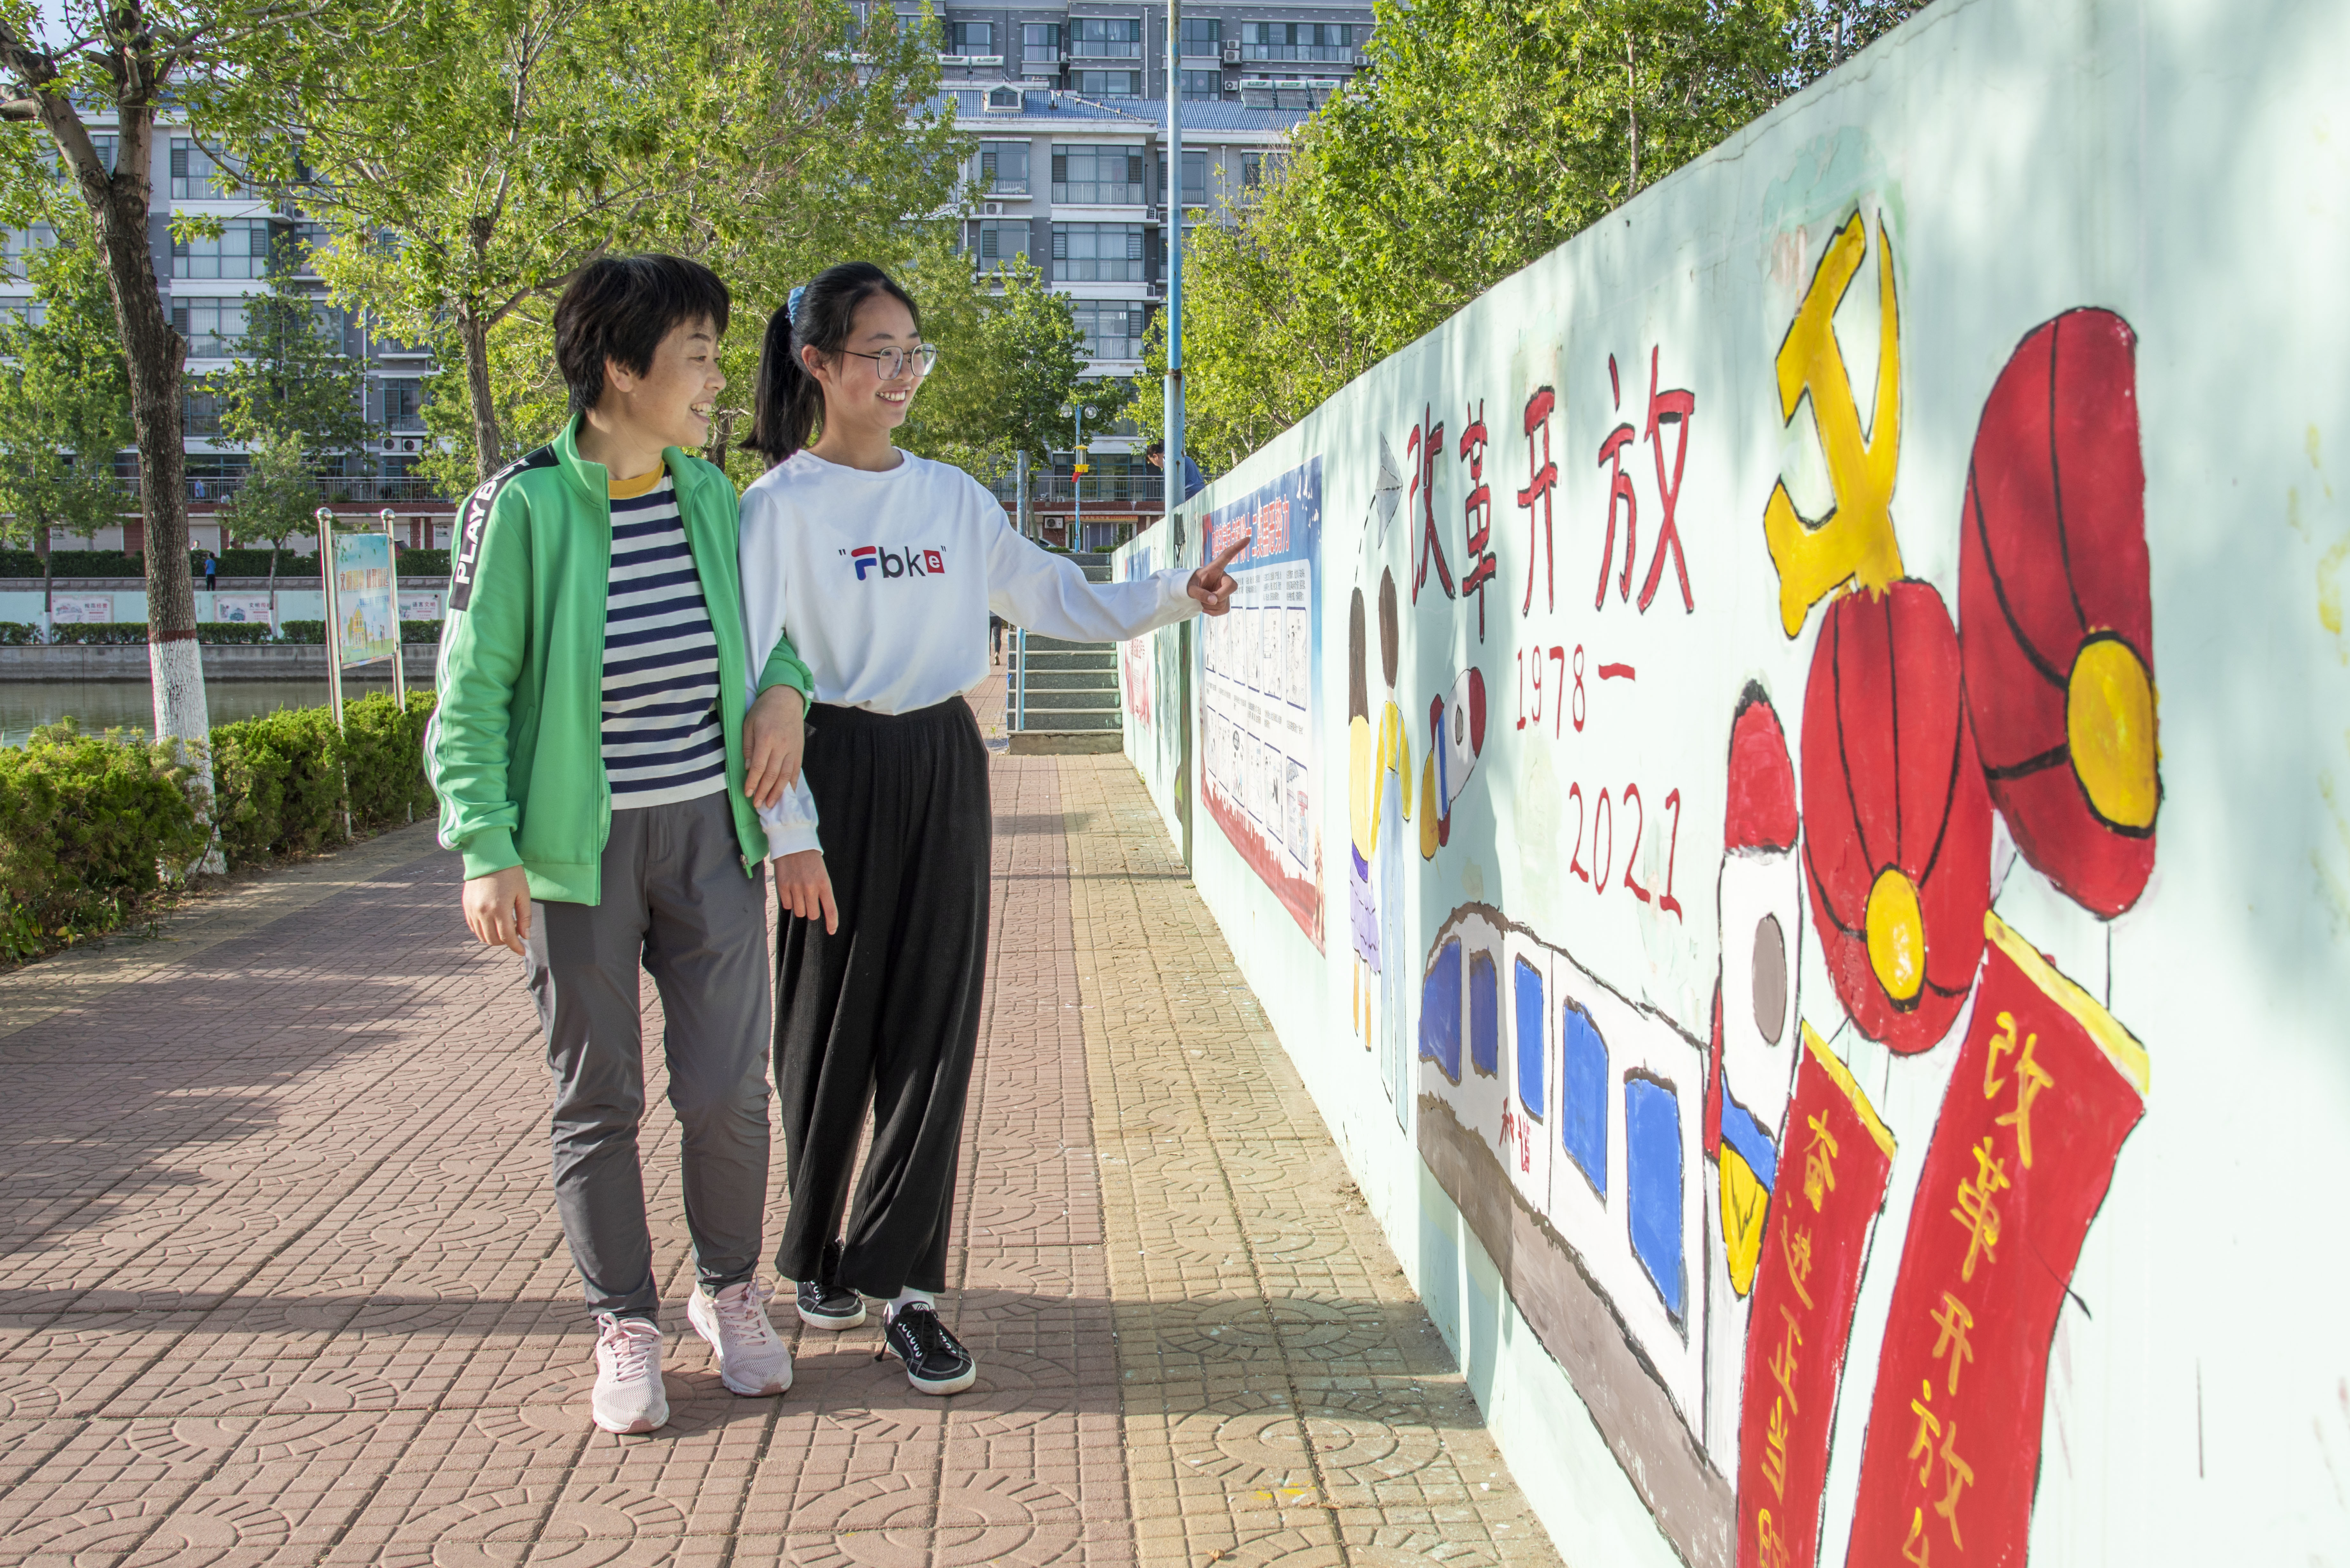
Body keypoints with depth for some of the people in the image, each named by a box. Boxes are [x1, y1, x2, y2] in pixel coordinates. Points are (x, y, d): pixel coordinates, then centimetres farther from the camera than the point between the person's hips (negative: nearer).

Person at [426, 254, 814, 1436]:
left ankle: (730, 1291, 27)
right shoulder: (523, 507, -8)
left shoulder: (712, 497, 6)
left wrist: (783, 683, 2)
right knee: (597, 1101, 7)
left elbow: (759, 616, 24)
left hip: (708, 831, 4)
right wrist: (487, 851, -15)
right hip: (577, 845, -3)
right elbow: (471, 694, -8)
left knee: (727, 1089, 4)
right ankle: (625, 1323, 23)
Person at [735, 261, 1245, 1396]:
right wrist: (788, 830, -13)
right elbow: (758, 680, -8)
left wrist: (1176, 598, 1)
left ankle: (898, 1279, 8)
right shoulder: (781, 506, -4)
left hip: (944, 768, 4)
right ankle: (815, 1252, 26)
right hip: (839, 774, -4)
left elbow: (1056, 599, 14)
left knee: (934, 1028, 0)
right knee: (833, 1029, 5)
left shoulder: (952, 496, 10)